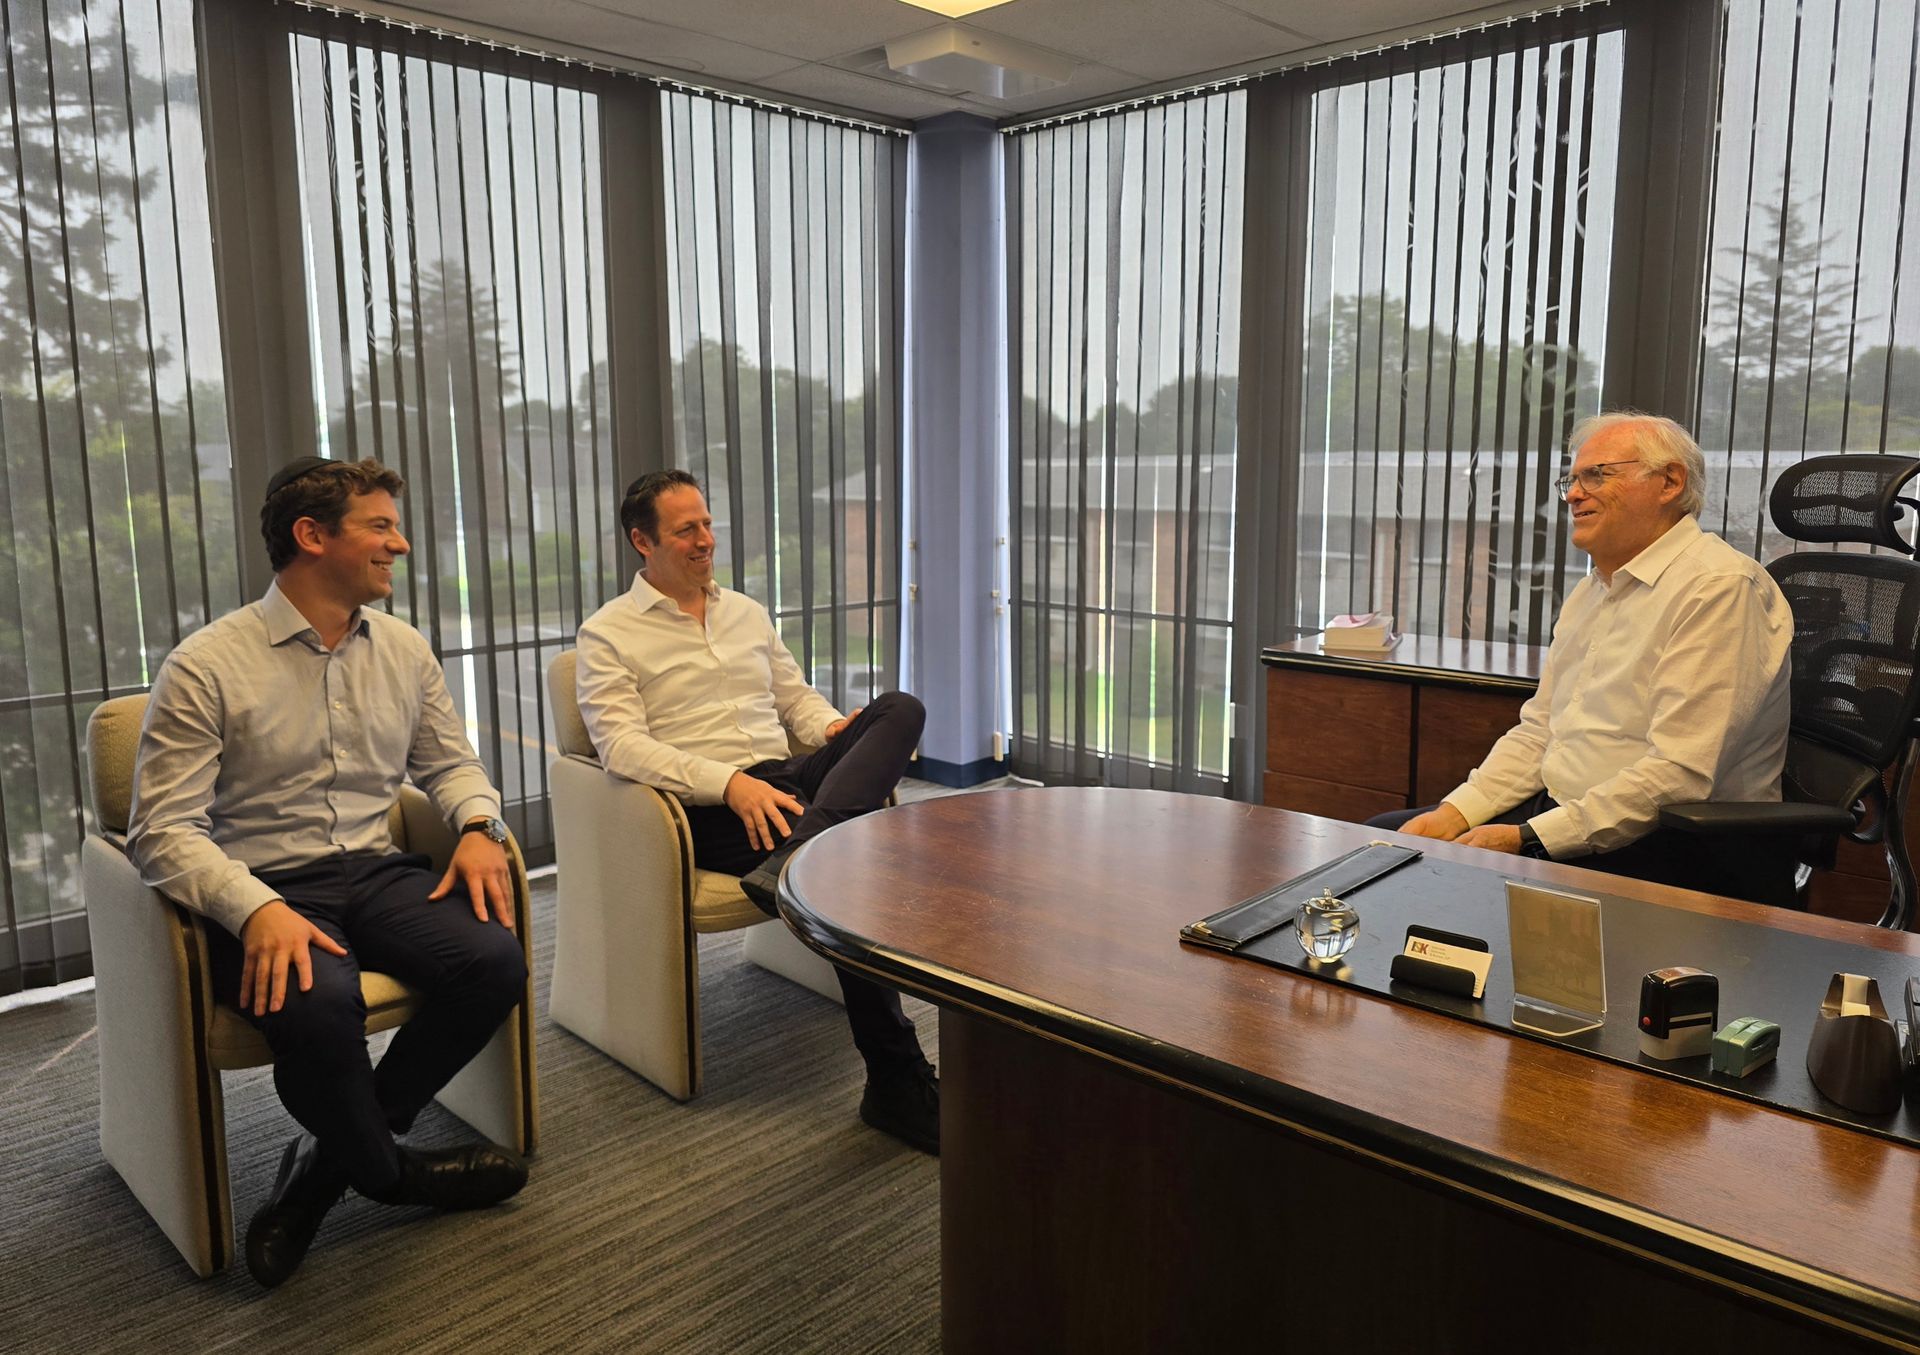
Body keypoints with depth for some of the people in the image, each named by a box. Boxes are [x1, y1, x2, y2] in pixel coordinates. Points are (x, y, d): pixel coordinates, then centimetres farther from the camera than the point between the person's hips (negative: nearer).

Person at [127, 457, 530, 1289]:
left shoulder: (403, 650, 9)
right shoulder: (206, 666, -8)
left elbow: (450, 762, 19)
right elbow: (163, 830, -12)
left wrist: (478, 827, -4)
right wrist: (256, 909, -29)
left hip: (378, 874, 5)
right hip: (264, 888, -5)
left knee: (496, 961, -23)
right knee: (318, 1005, -36)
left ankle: (331, 1160, -1)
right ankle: (389, 1172, -1)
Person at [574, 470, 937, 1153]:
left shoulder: (748, 613, 24)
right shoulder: (607, 634, 4)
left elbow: (797, 697, 27)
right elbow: (623, 745, -10)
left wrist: (836, 729, 1)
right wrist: (730, 783, -25)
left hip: (788, 781, 6)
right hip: (707, 812, -6)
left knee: (899, 708, -22)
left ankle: (790, 864, -42)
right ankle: (899, 1084, -26)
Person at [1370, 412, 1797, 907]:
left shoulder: (1718, 587, -15)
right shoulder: (1592, 589, 16)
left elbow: (1679, 776, -23)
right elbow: (1538, 731, 15)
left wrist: (1526, 838, -22)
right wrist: (1454, 813, -1)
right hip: (1559, 811, 9)